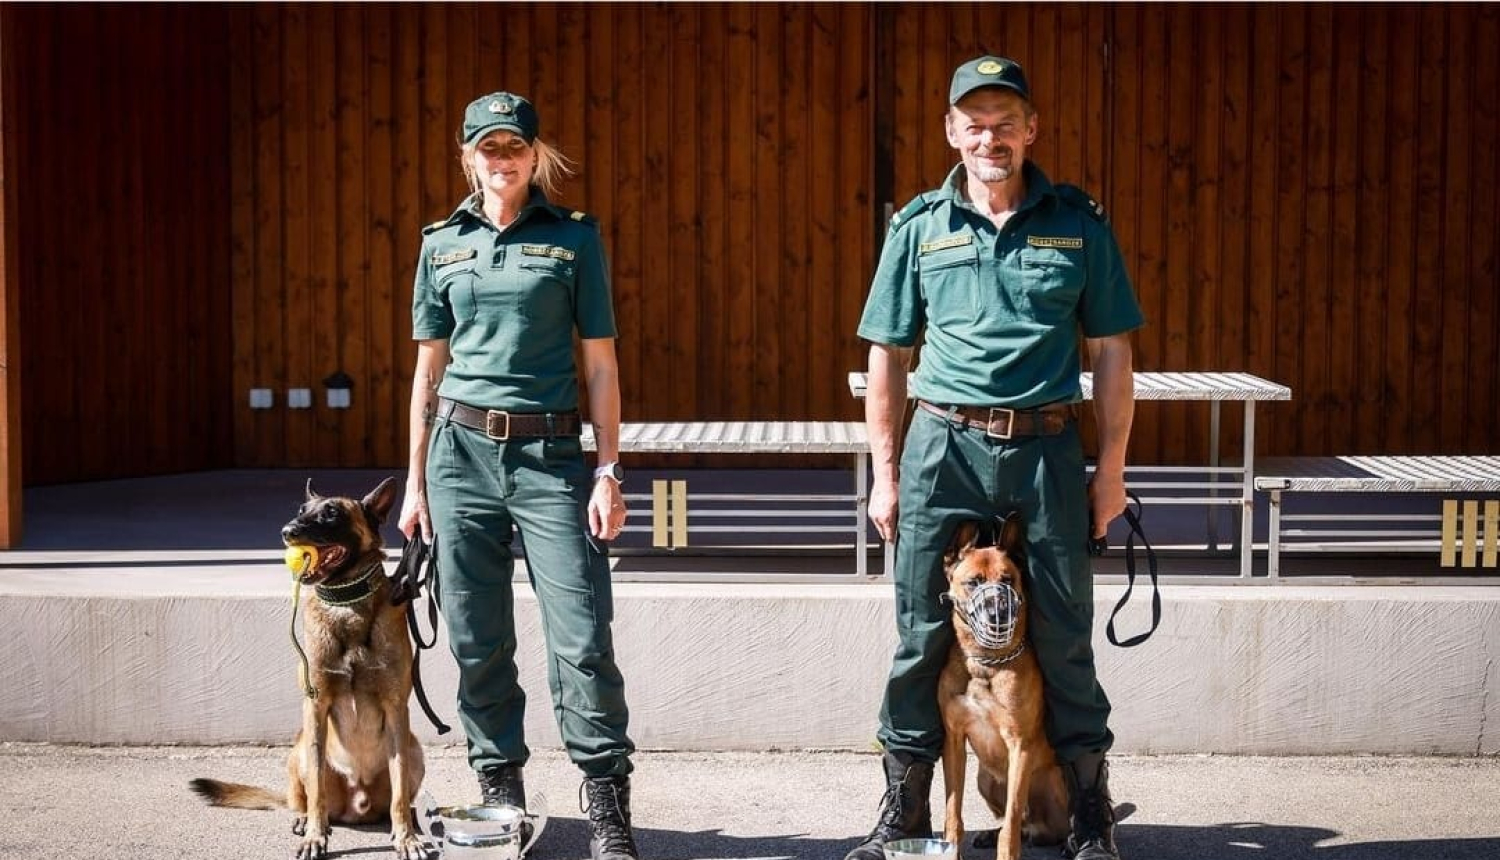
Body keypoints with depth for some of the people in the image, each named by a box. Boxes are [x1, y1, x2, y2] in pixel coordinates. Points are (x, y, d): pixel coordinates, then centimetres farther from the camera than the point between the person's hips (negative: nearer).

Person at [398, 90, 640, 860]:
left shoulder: (574, 237, 3)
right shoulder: (442, 244, 10)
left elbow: (601, 363, 3)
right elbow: (430, 368, 13)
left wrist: (608, 469, -4)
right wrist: (415, 480, 11)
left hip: (552, 453, -2)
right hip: (462, 451, 3)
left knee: (582, 637, -9)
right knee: (478, 642, 6)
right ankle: (500, 790, 19)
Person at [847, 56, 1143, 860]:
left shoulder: (1079, 223, 5)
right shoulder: (918, 227, 5)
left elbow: (1111, 350, 7)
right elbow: (887, 355, 7)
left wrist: (1111, 468, 3)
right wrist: (885, 475, 4)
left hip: (1047, 447, 0)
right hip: (943, 446, 0)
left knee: (1065, 638, 6)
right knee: (923, 636, 6)